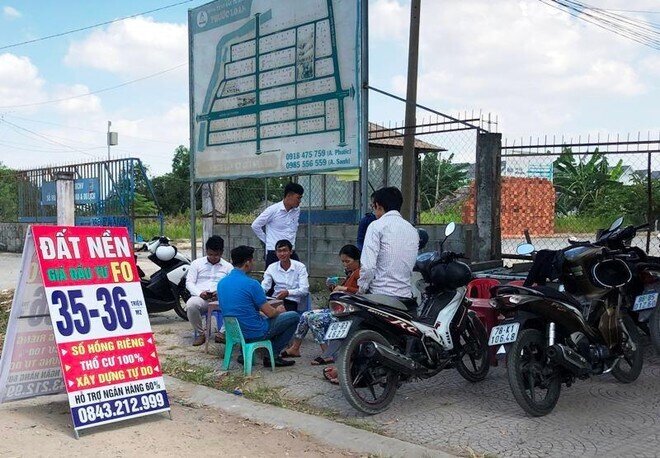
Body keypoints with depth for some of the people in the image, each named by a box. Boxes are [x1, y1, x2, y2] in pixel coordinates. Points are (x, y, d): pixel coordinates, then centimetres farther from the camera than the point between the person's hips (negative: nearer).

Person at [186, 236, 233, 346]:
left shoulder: (228, 266, 15)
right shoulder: (197, 263, 13)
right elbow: (189, 282, 6)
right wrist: (200, 293, -13)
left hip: (221, 298, 1)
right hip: (200, 297, 0)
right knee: (191, 304, -36)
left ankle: (222, 332, -12)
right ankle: (200, 334, -13)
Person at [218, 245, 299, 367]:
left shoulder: (221, 283, 1)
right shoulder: (251, 284, -21)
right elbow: (270, 313, -14)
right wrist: (278, 310, 10)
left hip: (233, 331, 8)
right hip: (255, 333, -8)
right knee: (294, 316, 7)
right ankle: (272, 356, 8)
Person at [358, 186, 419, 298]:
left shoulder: (376, 226, -6)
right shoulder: (413, 231, 15)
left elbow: (368, 266, -13)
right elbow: (411, 265, 16)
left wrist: (362, 289, -1)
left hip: (379, 293, -6)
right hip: (406, 295, 6)